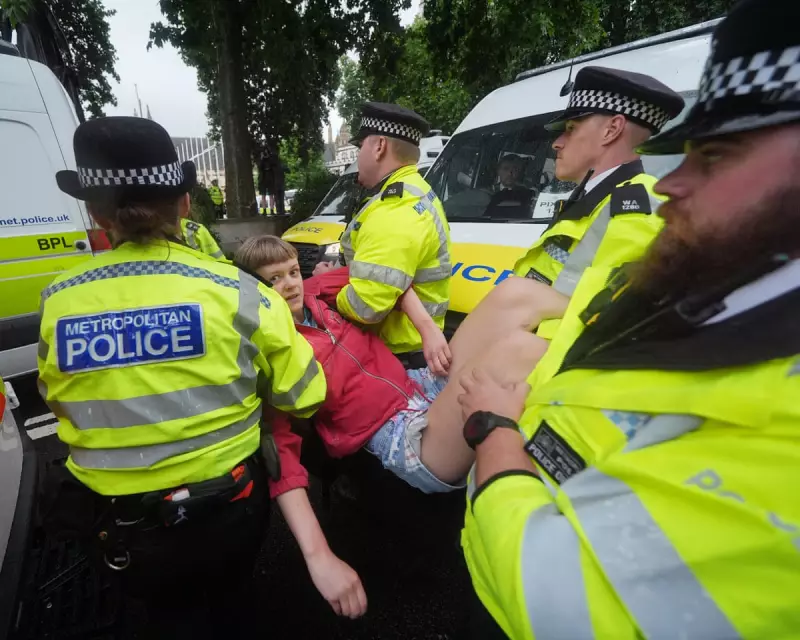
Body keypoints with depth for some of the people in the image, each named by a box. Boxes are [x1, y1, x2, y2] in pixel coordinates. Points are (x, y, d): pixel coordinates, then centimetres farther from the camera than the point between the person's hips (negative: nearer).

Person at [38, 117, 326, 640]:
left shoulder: (58, 303, -11)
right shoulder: (233, 291, -20)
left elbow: (56, 400, 8)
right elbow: (303, 397, -13)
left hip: (119, 527, 2)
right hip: (228, 509, -1)